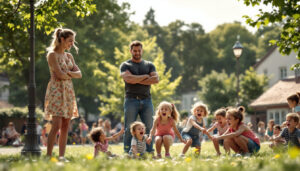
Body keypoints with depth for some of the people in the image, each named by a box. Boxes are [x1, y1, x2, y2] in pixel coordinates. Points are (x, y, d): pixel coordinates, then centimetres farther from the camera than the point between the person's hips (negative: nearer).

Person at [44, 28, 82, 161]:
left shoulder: (69, 56, 16)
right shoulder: (52, 54, -6)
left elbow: (79, 74, 7)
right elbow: (60, 74, -16)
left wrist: (68, 73, -10)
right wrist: (71, 75, 2)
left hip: (68, 92, 7)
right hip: (57, 91, -7)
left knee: (65, 127, 3)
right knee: (57, 125, -14)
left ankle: (62, 156, 4)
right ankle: (48, 156, -11)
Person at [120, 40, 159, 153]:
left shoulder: (149, 65, 16)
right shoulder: (125, 65, 8)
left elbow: (156, 79, 0)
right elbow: (129, 78, -11)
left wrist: (137, 80, -6)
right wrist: (145, 76, -2)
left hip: (146, 100, 3)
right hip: (131, 100, -3)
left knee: (149, 127, -1)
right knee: (129, 128, -4)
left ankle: (150, 152, 2)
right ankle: (127, 153, -2)